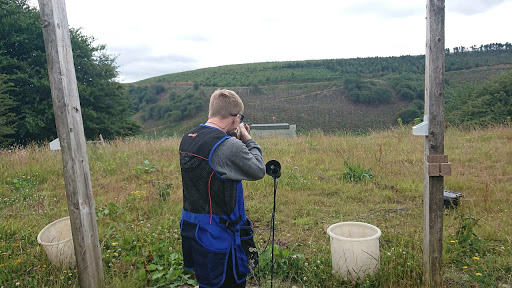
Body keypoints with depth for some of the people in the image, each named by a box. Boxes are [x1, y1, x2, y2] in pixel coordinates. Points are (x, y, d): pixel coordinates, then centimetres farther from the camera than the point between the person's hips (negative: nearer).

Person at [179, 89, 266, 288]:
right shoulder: (228, 145, -24)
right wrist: (248, 140, 1)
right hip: (218, 234, -8)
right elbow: (258, 171, -11)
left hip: (190, 227, 8)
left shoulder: (187, 139, 3)